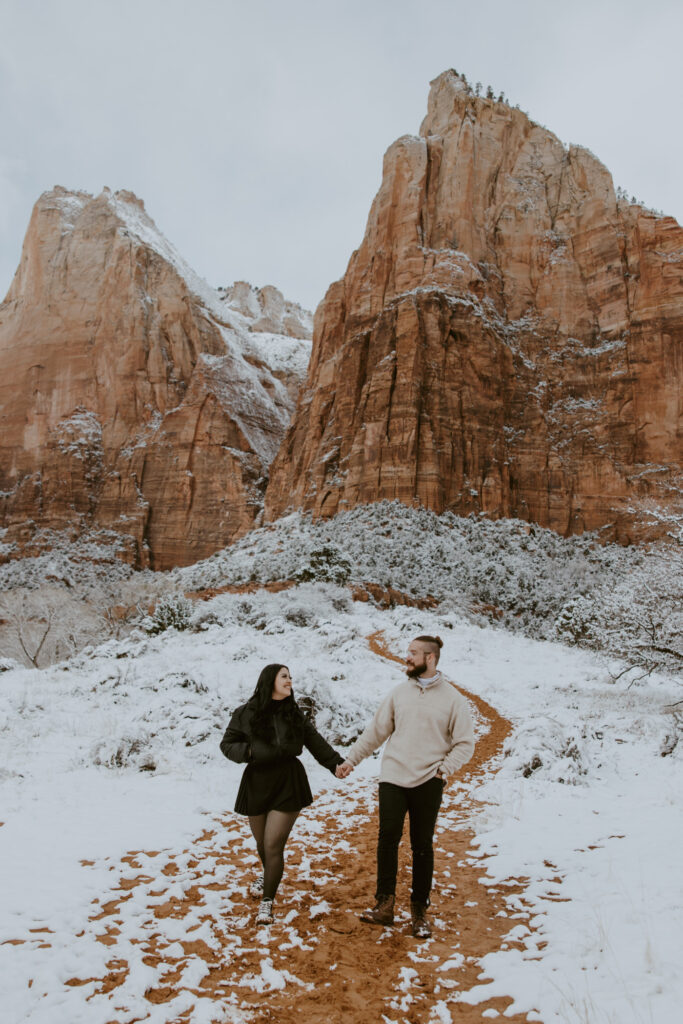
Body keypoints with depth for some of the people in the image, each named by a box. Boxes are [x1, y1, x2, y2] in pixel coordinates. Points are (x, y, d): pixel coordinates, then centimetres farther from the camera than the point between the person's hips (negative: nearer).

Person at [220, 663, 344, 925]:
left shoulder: (294, 713, 4)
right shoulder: (245, 713, -4)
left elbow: (315, 741, 12)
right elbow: (227, 744, 2)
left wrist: (335, 763, 7)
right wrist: (248, 751, -16)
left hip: (288, 784, 0)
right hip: (257, 783, 0)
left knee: (273, 845, -6)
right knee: (262, 843, 16)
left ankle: (267, 901, 8)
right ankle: (268, 875, 49)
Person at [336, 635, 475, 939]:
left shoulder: (452, 698, -2)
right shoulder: (398, 693, 6)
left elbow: (465, 743, 1)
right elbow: (375, 732, 12)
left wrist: (444, 768, -12)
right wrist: (349, 759, 11)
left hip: (428, 783, -2)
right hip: (393, 777, 2)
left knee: (422, 846, 7)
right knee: (388, 837, -5)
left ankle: (419, 911, 21)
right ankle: (384, 905, 7)